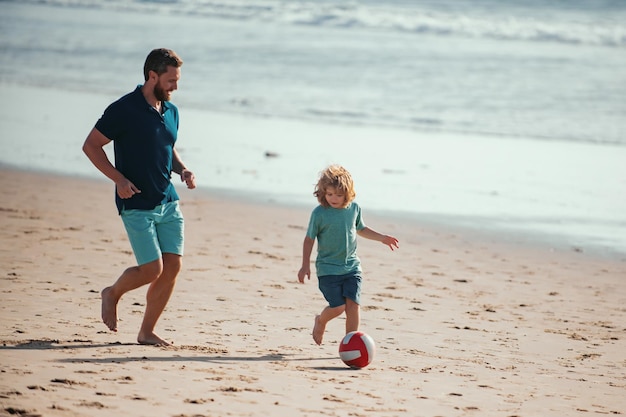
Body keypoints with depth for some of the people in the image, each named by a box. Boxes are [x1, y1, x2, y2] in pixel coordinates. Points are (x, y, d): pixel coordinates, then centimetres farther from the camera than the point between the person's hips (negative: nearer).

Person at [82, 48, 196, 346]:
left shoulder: (171, 112, 11)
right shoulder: (124, 110, -11)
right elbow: (91, 145, -7)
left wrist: (182, 170, 5)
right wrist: (118, 179, -18)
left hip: (168, 202, 7)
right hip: (137, 204, -7)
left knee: (173, 267, -1)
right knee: (152, 269, -10)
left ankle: (147, 332, 12)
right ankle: (112, 294, 22)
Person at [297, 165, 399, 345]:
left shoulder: (354, 208, 2)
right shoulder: (319, 213, -10)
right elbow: (309, 239, -2)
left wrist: (382, 238, 18)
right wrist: (305, 265, -4)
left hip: (351, 265, 3)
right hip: (328, 268, -3)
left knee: (353, 303, -10)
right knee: (338, 307, -10)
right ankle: (321, 321, 25)